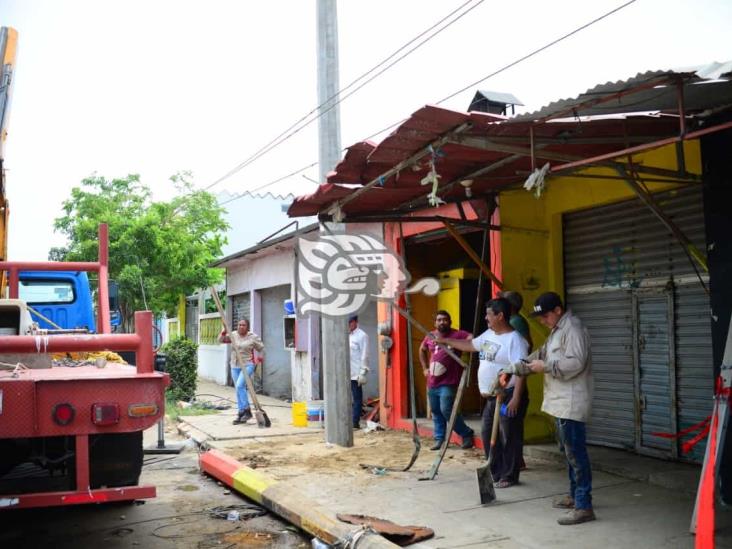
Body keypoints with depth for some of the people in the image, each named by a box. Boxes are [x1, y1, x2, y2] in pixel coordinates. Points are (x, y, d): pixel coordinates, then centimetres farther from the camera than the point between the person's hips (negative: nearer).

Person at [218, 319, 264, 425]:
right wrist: (223, 332, -11)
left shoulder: (253, 337, -4)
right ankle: (241, 414, 16)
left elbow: (261, 348, 4)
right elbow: (221, 340, 7)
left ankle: (247, 411, -11)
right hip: (235, 366, 5)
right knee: (239, 389, 9)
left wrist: (259, 358, -9)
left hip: (247, 365, -5)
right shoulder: (233, 335, 5)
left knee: (240, 386, -21)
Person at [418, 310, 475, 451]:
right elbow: (422, 350, 28)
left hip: (449, 383, -6)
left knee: (446, 410, -13)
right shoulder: (430, 337, 9)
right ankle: (439, 439, 24)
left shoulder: (456, 334, -10)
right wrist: (425, 368, 20)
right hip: (432, 383, 6)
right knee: (436, 412, 11)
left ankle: (467, 433, 7)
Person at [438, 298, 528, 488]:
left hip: (509, 396, -9)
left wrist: (516, 399, -26)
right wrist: (445, 341, 28)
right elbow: (470, 345, 27)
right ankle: (495, 472, 26)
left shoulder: (514, 339, -18)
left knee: (509, 437, 1)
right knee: (488, 434, 14)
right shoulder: (488, 334, 10)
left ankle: (509, 476, 11)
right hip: (492, 397, 10)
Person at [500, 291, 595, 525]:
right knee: (569, 450, 18)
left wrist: (546, 367, -17)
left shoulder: (573, 328, -15)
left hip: (571, 403, -11)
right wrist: (512, 369, 9)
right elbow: (541, 355, 20)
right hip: (561, 402, 11)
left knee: (575, 453, -9)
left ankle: (584, 507, -7)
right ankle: (575, 496, 29)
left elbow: (575, 363, -25)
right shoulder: (557, 330, 18)